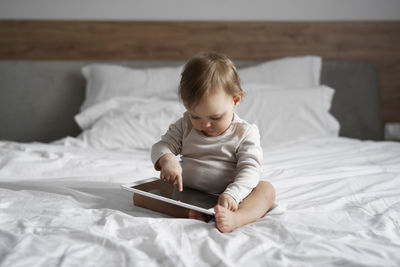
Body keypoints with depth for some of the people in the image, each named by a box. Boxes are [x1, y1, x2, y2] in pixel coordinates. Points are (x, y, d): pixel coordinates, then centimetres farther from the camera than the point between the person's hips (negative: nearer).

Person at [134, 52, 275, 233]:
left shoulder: (245, 133, -3)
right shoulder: (185, 126, 7)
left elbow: (250, 168, -11)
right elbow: (162, 146, 5)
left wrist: (232, 194, -31)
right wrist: (167, 159, -21)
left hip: (224, 199, -2)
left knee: (267, 189, -26)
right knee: (140, 193, -16)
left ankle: (236, 218, -53)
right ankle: (190, 213, -38)